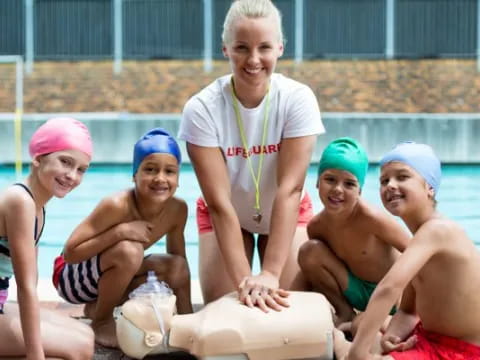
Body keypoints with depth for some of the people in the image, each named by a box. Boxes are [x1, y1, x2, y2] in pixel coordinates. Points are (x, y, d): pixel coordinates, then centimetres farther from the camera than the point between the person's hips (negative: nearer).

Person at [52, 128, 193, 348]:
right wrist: (120, 232, -37)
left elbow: (179, 258, 1)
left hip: (105, 275, 7)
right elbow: (70, 253, -28)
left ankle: (97, 306, 6)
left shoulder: (177, 210, -12)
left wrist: (188, 319, -2)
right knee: (129, 251, -33)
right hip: (71, 276, -7)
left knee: (177, 268, -8)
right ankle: (102, 321, -7)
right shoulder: (117, 205, -30)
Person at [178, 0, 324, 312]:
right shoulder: (201, 109, -29)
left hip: (287, 215, 0)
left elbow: (290, 189, -33)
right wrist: (243, 279, -39)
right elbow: (219, 202, -31)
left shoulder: (298, 99, -27)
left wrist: (270, 273, -39)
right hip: (225, 216, 0)